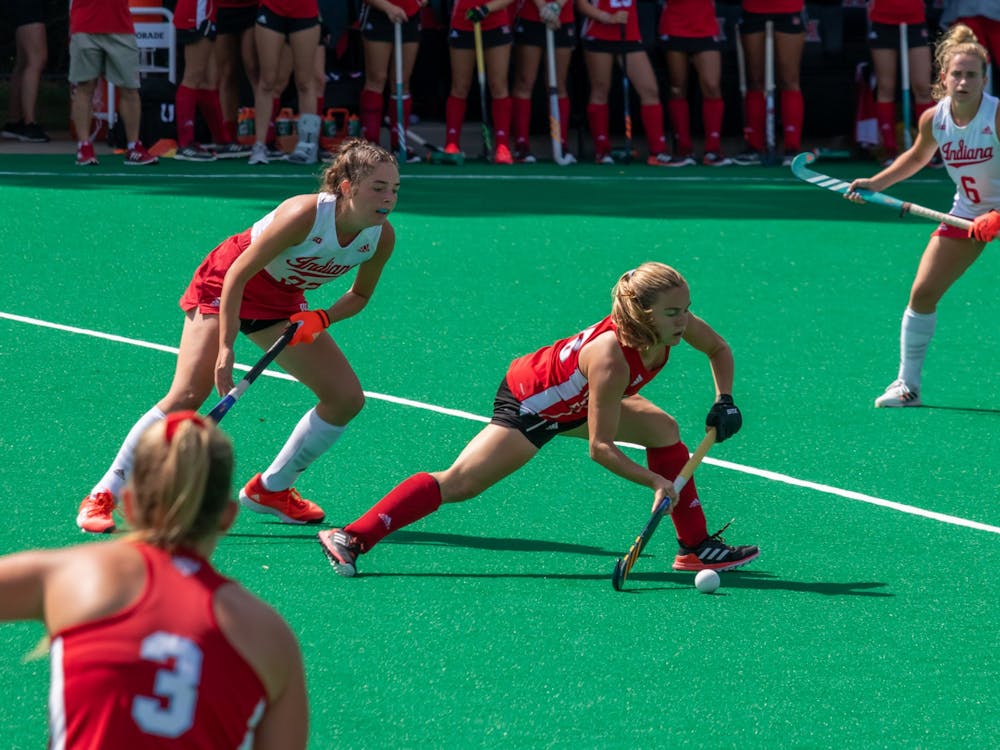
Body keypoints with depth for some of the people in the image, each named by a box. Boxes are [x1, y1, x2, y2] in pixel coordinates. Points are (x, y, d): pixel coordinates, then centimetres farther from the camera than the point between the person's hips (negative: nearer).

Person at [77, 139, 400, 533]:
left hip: (281, 302, 7)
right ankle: (102, 496, -12)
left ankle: (270, 488, 16)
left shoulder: (382, 237, -17)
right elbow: (238, 274, -27)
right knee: (187, 396, -20)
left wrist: (322, 319, -18)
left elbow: (359, 294, 3)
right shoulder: (304, 215, -34)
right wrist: (226, 349, -28)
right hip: (225, 286, -7)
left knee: (347, 397, 0)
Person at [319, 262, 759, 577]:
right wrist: (656, 483, -30)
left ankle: (695, 547, 14)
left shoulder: (676, 324, -17)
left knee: (663, 429, 5)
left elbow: (719, 349, 8)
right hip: (527, 405, -9)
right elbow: (600, 447, -33)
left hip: (570, 401, 9)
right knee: (459, 483, -19)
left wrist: (724, 400, -6)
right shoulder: (609, 357, -38)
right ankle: (352, 539, -21)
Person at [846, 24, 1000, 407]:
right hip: (967, 214, 5)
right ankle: (907, 385, 12)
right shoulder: (933, 119, -9)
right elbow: (917, 157, 14)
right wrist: (874, 183, 7)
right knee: (922, 292, -2)